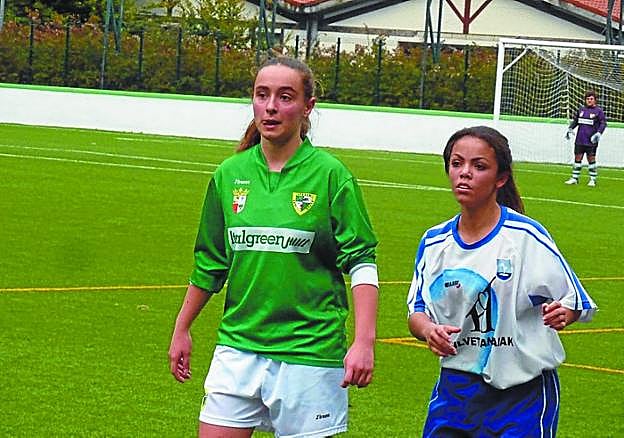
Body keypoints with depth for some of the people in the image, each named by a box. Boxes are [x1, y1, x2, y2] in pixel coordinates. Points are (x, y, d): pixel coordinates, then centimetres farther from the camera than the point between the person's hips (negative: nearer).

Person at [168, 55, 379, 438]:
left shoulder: (331, 175, -5)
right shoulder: (229, 174, 6)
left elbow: (361, 263, -6)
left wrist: (364, 341, -17)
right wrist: (182, 330, 22)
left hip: (308, 352, -3)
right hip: (237, 347, 4)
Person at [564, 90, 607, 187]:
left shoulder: (598, 111, -2)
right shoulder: (581, 109, 11)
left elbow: (603, 123, -4)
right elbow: (575, 120, 21)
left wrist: (598, 133, -17)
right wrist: (570, 129, 8)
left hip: (591, 141, -4)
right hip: (580, 140, 4)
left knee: (591, 159, -1)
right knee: (577, 158, 7)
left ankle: (593, 179, 7)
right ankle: (575, 178, 14)